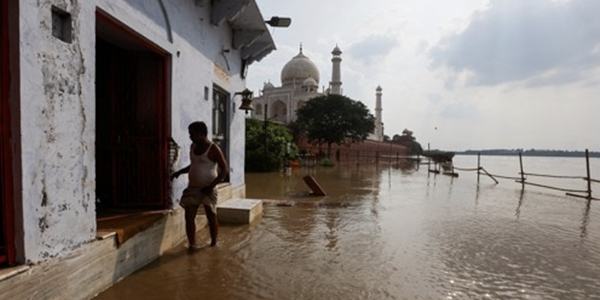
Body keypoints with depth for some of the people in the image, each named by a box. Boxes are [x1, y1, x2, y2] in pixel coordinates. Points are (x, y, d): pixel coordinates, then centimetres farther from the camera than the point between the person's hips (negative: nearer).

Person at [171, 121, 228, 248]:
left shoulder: (213, 149, -14)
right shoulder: (193, 146, 7)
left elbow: (225, 170, -15)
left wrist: (212, 186, -21)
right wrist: (179, 172, 7)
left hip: (207, 189, -6)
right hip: (192, 187, 6)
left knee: (211, 217, 7)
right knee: (189, 217, 1)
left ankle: (213, 244, 23)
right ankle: (192, 245, 12)